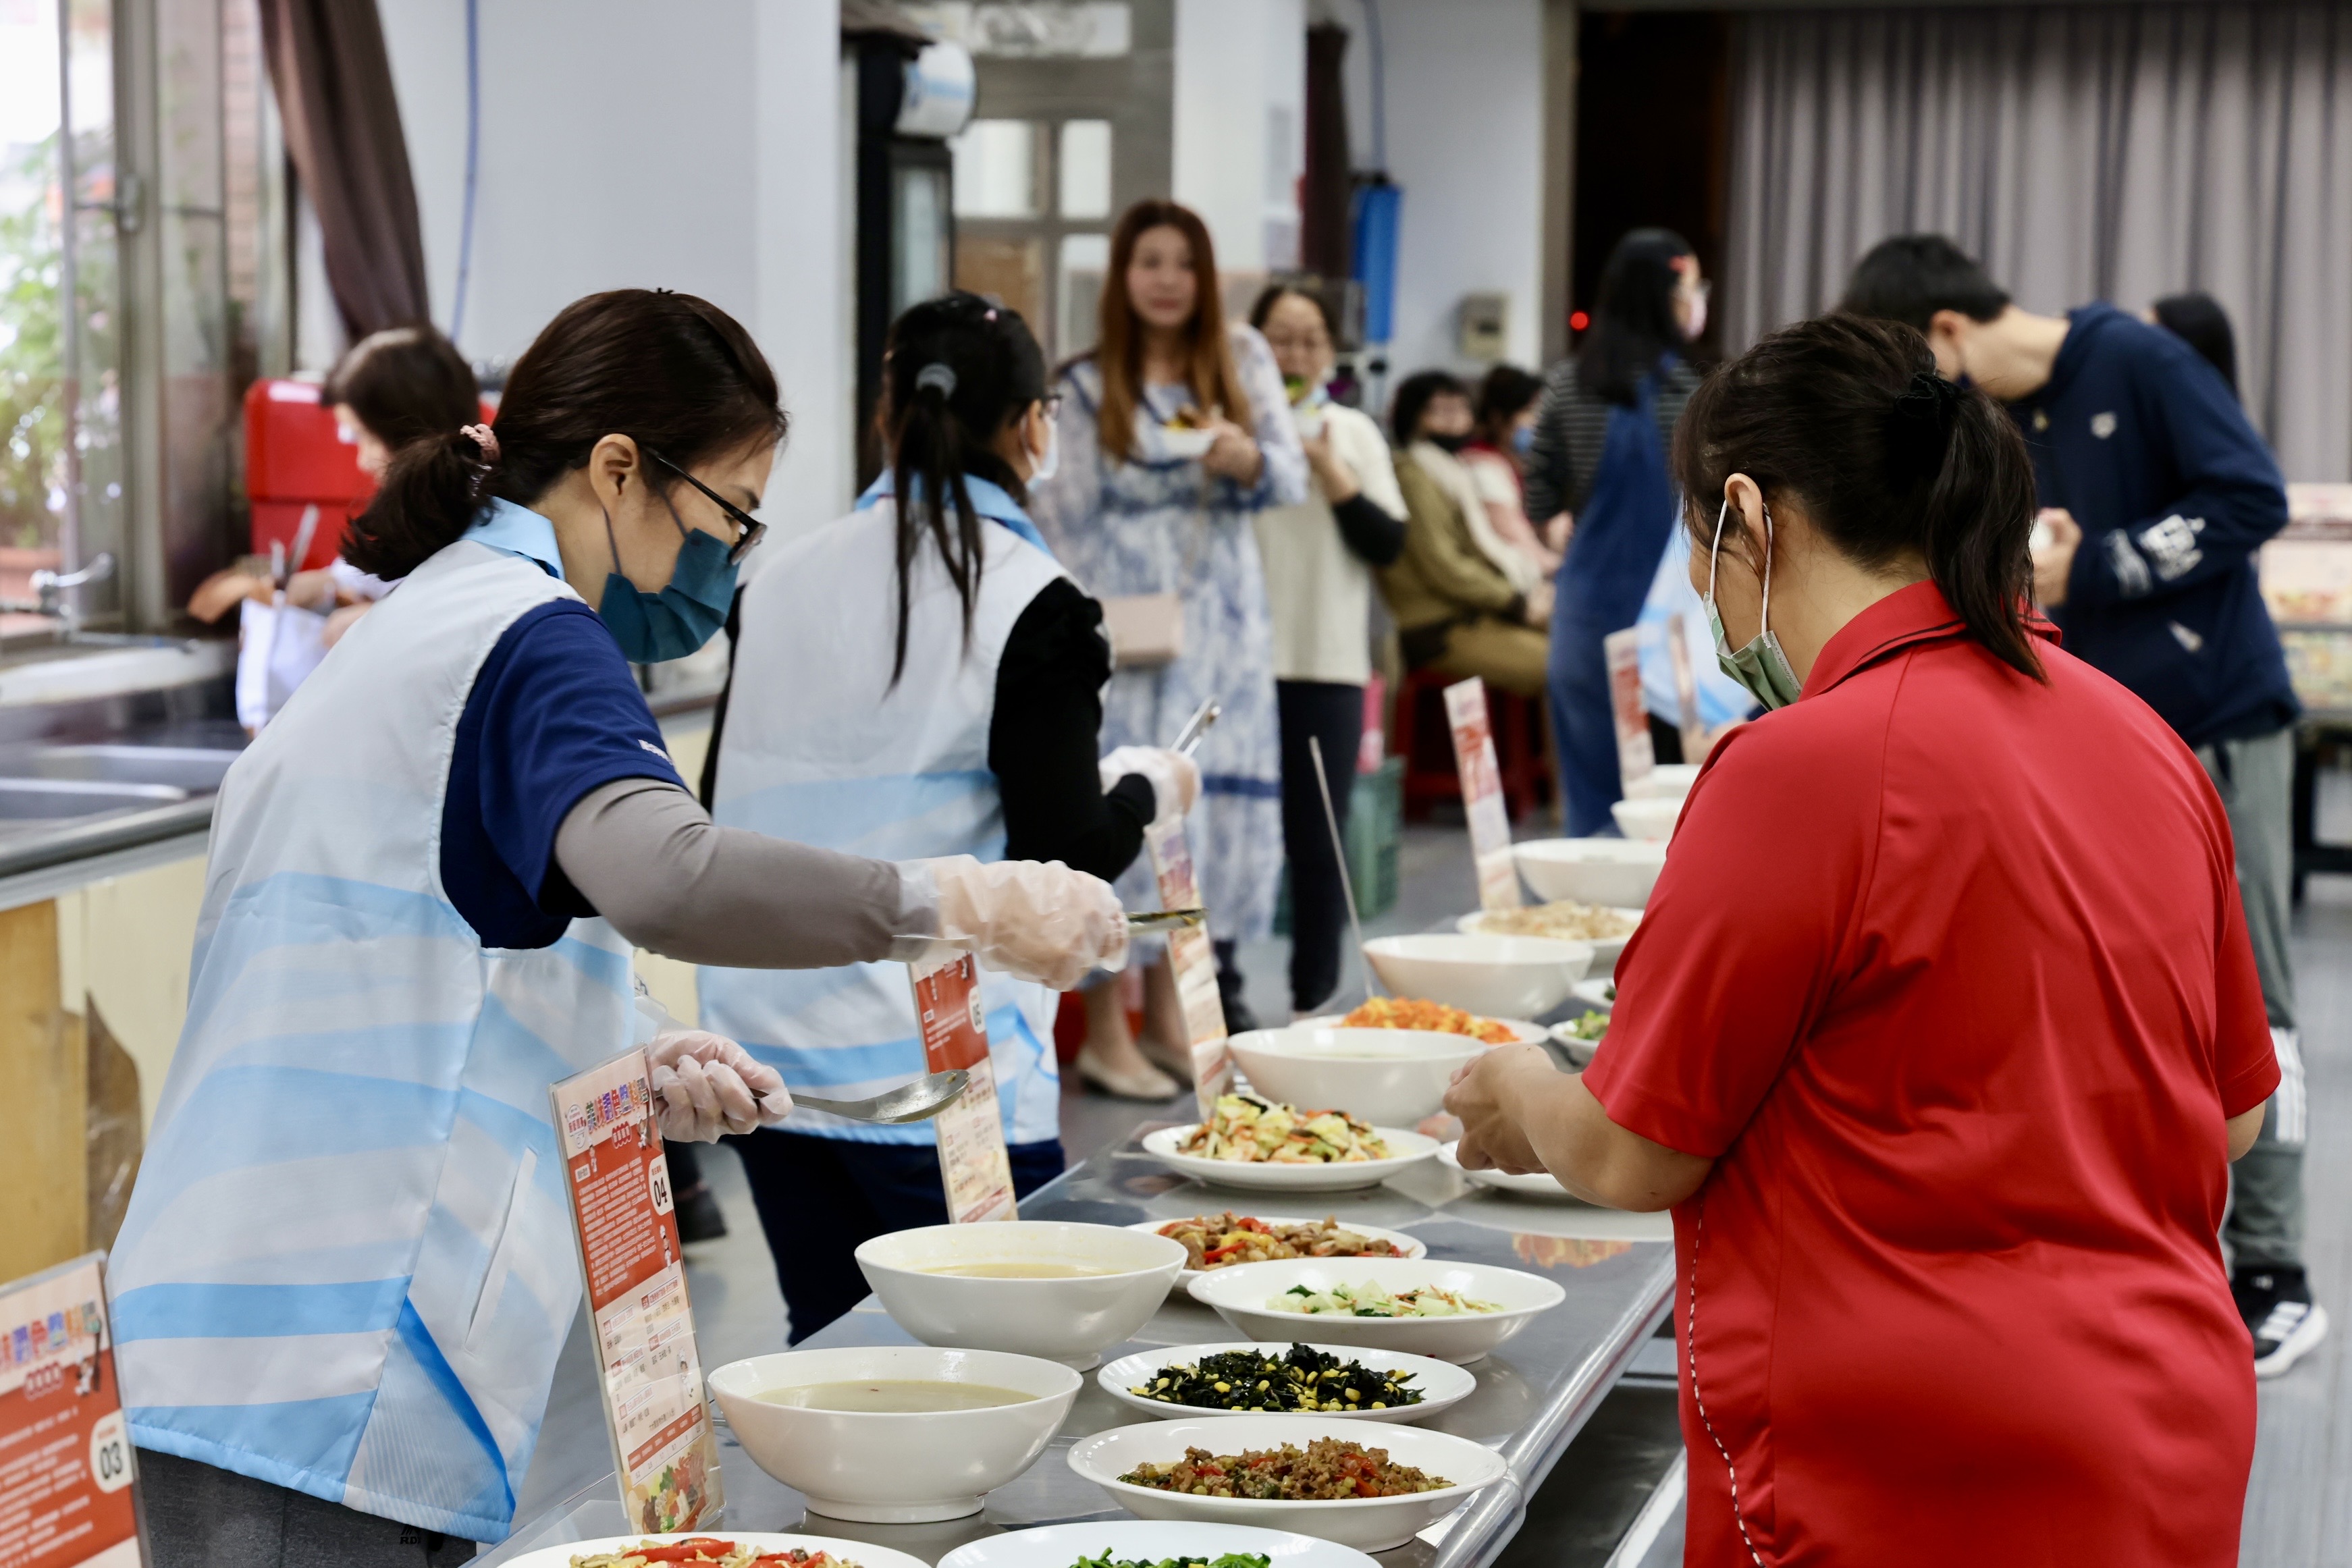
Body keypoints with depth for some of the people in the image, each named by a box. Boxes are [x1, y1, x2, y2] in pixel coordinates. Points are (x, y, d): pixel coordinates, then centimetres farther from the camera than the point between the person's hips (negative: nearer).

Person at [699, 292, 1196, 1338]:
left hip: (765, 1045, 6)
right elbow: (1067, 860, -11)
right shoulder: (1032, 605, -9)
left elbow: (724, 810, 14)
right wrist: (1145, 789, 7)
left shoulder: (778, 584, 7)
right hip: (938, 1070, -6)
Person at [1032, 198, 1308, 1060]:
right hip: (1125, 623, -3)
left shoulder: (1242, 359, 9)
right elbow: (1063, 518, 0)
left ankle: (1167, 1011, 17)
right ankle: (1104, 1033, -1)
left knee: (1205, 799, 4)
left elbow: (1292, 478, 5)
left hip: (1221, 621, 3)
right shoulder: (1084, 386, 2)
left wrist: (1247, 457, -17)